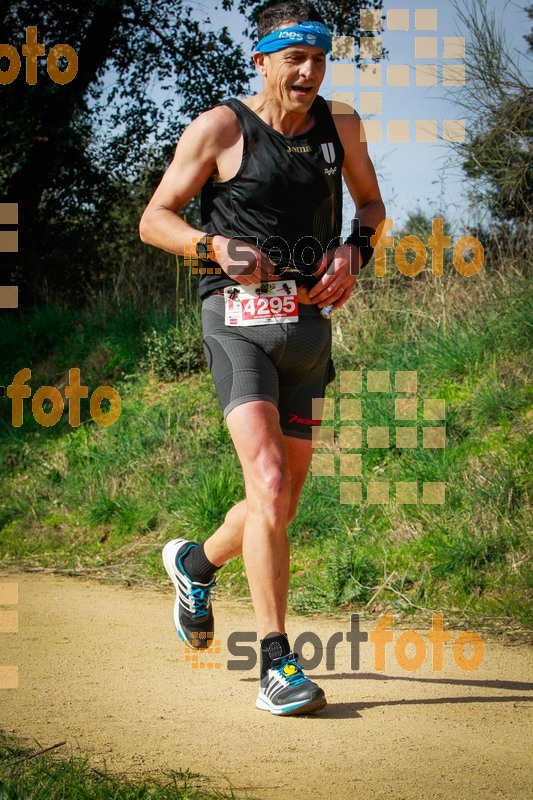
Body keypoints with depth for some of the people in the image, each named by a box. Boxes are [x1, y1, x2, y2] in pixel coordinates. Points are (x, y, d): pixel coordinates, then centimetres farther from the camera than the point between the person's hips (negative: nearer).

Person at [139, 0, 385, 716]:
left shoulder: (341, 126, 10)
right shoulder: (220, 128, -3)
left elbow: (371, 204, 25)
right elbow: (153, 219, 1)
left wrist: (353, 252, 3)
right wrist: (216, 247, -17)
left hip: (310, 323, 5)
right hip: (240, 319, -5)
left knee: (285, 499, 10)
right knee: (269, 484, -20)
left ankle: (196, 562, 42)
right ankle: (277, 663, -15)